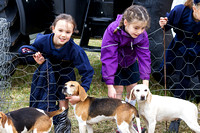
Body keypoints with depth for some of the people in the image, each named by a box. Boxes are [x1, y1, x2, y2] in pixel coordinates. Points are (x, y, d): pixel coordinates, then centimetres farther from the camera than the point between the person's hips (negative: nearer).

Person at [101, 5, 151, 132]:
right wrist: (110, 86, -36)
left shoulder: (142, 35, -26)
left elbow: (144, 57, -24)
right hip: (115, 64, -4)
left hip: (130, 63, 4)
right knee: (118, 90, -6)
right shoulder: (112, 31, -37)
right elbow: (108, 58, -35)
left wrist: (146, 84, -30)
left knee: (133, 89, 8)